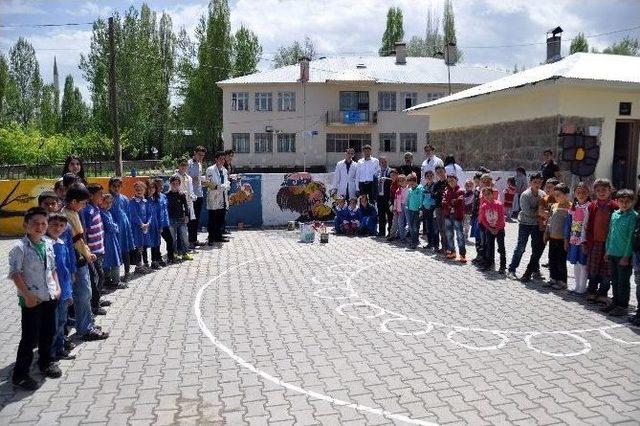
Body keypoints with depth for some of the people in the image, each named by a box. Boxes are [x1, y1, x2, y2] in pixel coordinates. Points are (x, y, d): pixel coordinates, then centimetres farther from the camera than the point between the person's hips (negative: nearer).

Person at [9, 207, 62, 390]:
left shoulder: (48, 243, 5)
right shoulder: (19, 247, -13)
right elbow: (15, 274, -15)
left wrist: (57, 287, 6)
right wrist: (27, 295, -18)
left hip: (50, 297, 6)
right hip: (32, 300, -6)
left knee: (48, 333, 18)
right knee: (30, 338, 0)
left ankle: (46, 361, 38)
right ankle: (20, 374, 15)